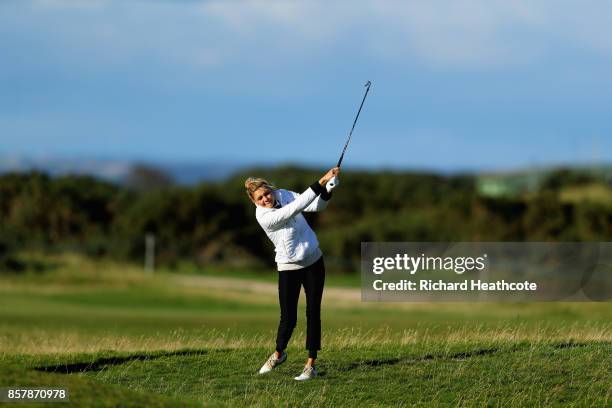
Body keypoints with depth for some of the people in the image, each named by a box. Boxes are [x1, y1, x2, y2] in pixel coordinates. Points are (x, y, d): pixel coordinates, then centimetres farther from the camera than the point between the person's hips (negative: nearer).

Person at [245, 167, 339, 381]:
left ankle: (311, 364, 6)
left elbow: (316, 205, -7)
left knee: (313, 313, 0)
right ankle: (278, 354, 27)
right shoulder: (263, 217, -24)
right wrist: (321, 181, -36)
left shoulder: (283, 195, -6)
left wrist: (327, 191, -28)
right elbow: (297, 207, -33)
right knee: (288, 317, -2)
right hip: (288, 268, -4)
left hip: (313, 262, 4)